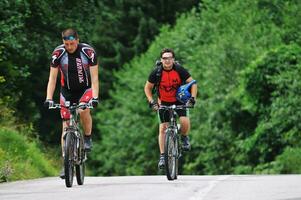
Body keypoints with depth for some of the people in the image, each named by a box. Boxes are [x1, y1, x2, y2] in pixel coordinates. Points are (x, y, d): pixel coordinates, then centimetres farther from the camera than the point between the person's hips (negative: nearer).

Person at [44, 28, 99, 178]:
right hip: (67, 91, 2)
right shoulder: (58, 53, -17)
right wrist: (49, 99, -26)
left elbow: (94, 78, -21)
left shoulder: (88, 52, -21)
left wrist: (95, 97, -33)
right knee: (66, 126, -3)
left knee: (83, 110, -33)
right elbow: (52, 78, -14)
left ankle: (87, 138, -6)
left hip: (85, 89, -2)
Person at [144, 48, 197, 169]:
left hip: (179, 101, -1)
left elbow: (193, 83, -9)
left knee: (185, 122, -24)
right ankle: (162, 156, 0)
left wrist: (192, 98, -22)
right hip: (163, 103, 1)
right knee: (163, 128, -7)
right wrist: (151, 101, -17)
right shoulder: (157, 72, -17)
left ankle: (184, 137, 9)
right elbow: (147, 88, -4)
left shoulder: (179, 70, -18)